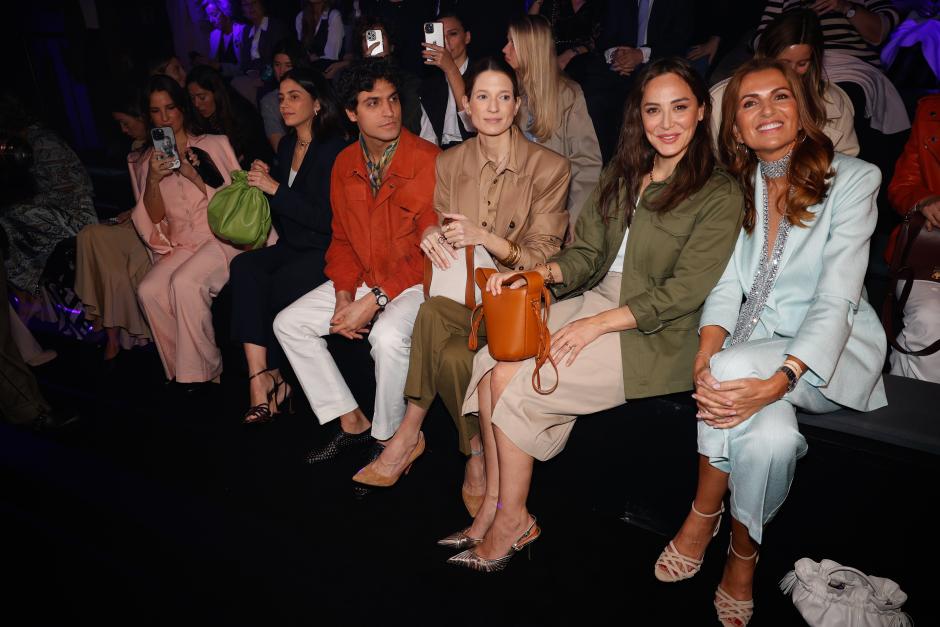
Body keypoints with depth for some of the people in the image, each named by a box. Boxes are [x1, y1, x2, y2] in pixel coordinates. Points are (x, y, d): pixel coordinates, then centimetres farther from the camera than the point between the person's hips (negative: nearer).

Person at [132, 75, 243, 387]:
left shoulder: (215, 144, 8)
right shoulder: (151, 159, 16)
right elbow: (154, 218, 7)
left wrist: (194, 175, -12)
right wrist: (153, 180, -11)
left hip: (222, 236, -3)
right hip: (181, 244, 4)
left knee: (184, 282, -31)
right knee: (148, 291, -24)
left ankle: (202, 370, -15)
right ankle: (180, 369, -8)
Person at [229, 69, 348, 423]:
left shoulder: (334, 149, -10)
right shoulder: (287, 146, 14)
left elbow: (327, 218, -17)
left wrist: (276, 188, -17)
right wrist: (264, 179, 2)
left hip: (326, 250, -6)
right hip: (292, 247, 7)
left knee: (281, 284, -29)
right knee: (244, 266, -22)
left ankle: (270, 376, -5)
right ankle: (261, 375, -29)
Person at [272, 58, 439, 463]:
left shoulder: (428, 160, -17)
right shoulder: (345, 164, 4)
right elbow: (342, 239, 11)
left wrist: (374, 300, -22)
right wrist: (344, 294, -7)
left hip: (416, 281, -7)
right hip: (364, 278, 7)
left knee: (388, 335, -35)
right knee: (288, 323, 1)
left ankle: (389, 440, -9)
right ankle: (352, 423, 8)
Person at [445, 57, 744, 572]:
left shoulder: (719, 195, -7)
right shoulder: (622, 175, 13)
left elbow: (684, 292, -13)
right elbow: (587, 251, 11)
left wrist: (596, 324, -19)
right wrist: (537, 274, -10)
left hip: (655, 336, -6)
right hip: (595, 301, 6)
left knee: (517, 385, -21)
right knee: (493, 362, -17)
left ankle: (512, 521, -1)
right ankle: (492, 506, -6)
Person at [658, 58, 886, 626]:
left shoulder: (852, 179, -6)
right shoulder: (736, 187, 8)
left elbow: (837, 298, -16)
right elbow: (727, 285, 2)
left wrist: (780, 379, -32)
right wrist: (708, 347, -20)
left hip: (830, 353, -3)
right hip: (753, 346, 3)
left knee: (730, 369, -33)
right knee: (769, 436, -31)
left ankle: (703, 515, -9)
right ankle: (743, 558, -4)